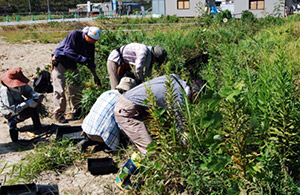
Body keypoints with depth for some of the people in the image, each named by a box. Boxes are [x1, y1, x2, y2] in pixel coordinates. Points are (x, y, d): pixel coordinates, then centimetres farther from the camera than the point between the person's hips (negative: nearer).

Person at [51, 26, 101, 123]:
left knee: (76, 88, 3)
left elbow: (91, 61, 7)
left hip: (72, 64, 6)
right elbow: (67, 50, -28)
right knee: (59, 90, -8)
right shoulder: (75, 35, -20)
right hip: (59, 62, -6)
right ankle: (59, 114, -1)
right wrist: (81, 59, -31)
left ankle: (76, 112, 14)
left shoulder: (91, 45, -1)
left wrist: (95, 76, 5)